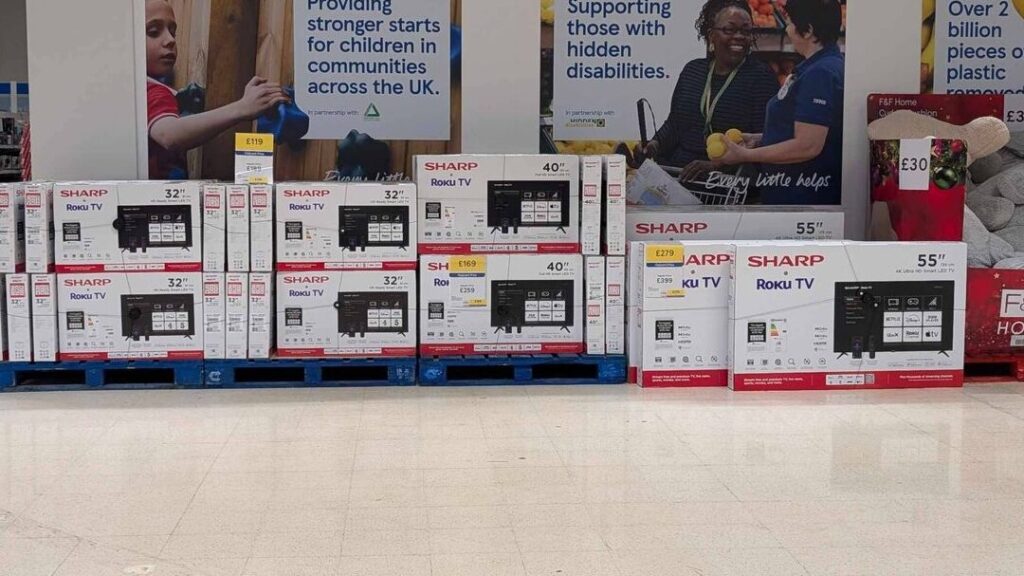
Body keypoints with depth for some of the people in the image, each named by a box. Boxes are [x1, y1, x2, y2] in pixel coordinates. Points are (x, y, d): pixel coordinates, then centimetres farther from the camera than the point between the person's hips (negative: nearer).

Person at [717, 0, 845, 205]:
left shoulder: (821, 73, -18)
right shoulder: (819, 68, 14)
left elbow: (807, 146, -23)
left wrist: (745, 155, -15)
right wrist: (758, 139, 13)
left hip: (803, 197, -10)